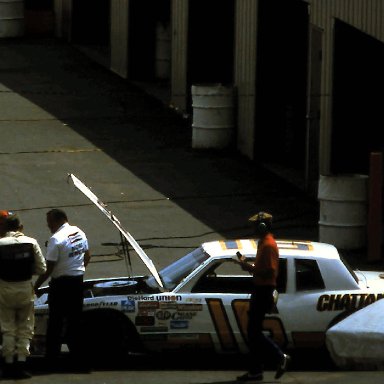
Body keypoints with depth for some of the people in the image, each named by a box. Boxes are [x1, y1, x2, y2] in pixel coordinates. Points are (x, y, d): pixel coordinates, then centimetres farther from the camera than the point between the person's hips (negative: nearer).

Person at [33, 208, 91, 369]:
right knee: (75, 319, 13)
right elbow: (87, 256, 17)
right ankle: (76, 356, 16)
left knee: (55, 321, 0)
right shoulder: (79, 233, 5)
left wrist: (36, 286, -12)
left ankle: (52, 358, 2)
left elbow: (49, 267, -19)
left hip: (61, 282, -7)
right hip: (78, 280, 7)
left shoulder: (56, 239, -19)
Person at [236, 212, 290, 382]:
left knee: (253, 332, -7)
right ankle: (255, 371, 14)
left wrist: (250, 268, -20)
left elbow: (269, 272, -24)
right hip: (259, 290, 11)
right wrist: (248, 265, 9)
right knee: (253, 332, 11)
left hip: (264, 292, -11)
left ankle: (280, 358, 0)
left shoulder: (268, 245, -18)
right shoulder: (263, 243, 15)